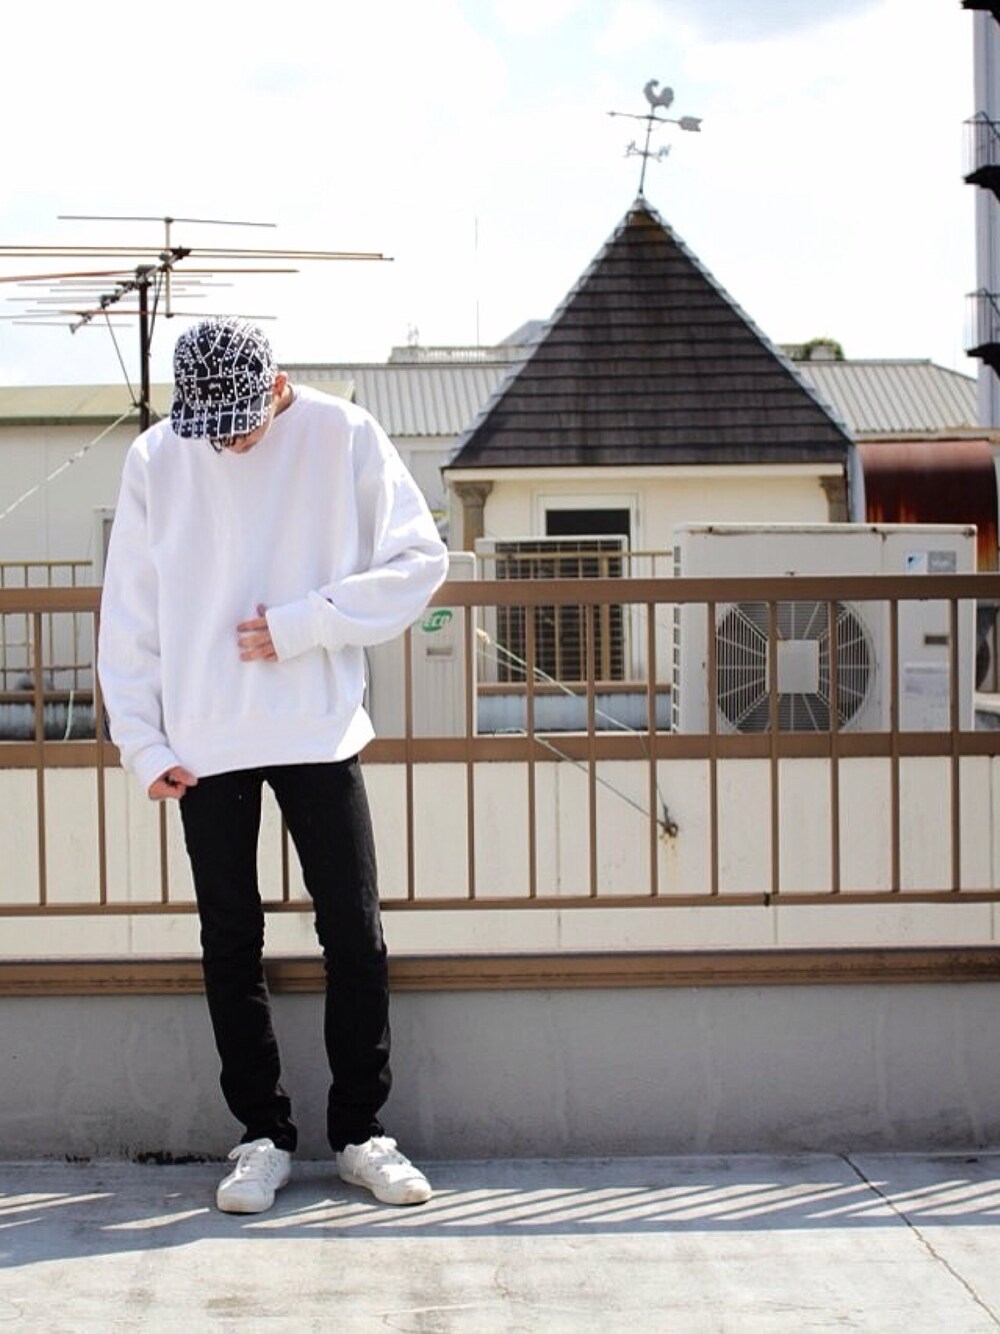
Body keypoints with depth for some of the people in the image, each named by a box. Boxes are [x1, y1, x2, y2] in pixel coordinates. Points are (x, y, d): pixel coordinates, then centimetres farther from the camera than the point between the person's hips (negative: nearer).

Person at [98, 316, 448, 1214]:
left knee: (355, 936, 0)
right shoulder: (155, 460, 1)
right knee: (231, 944, 6)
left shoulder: (344, 437, -4)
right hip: (203, 748, 1)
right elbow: (129, 614, 3)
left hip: (320, 733, -1)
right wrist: (143, 745, -3)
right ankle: (263, 1136, 17)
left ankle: (362, 1132, 14)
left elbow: (420, 560, -5)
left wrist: (300, 625, -13)